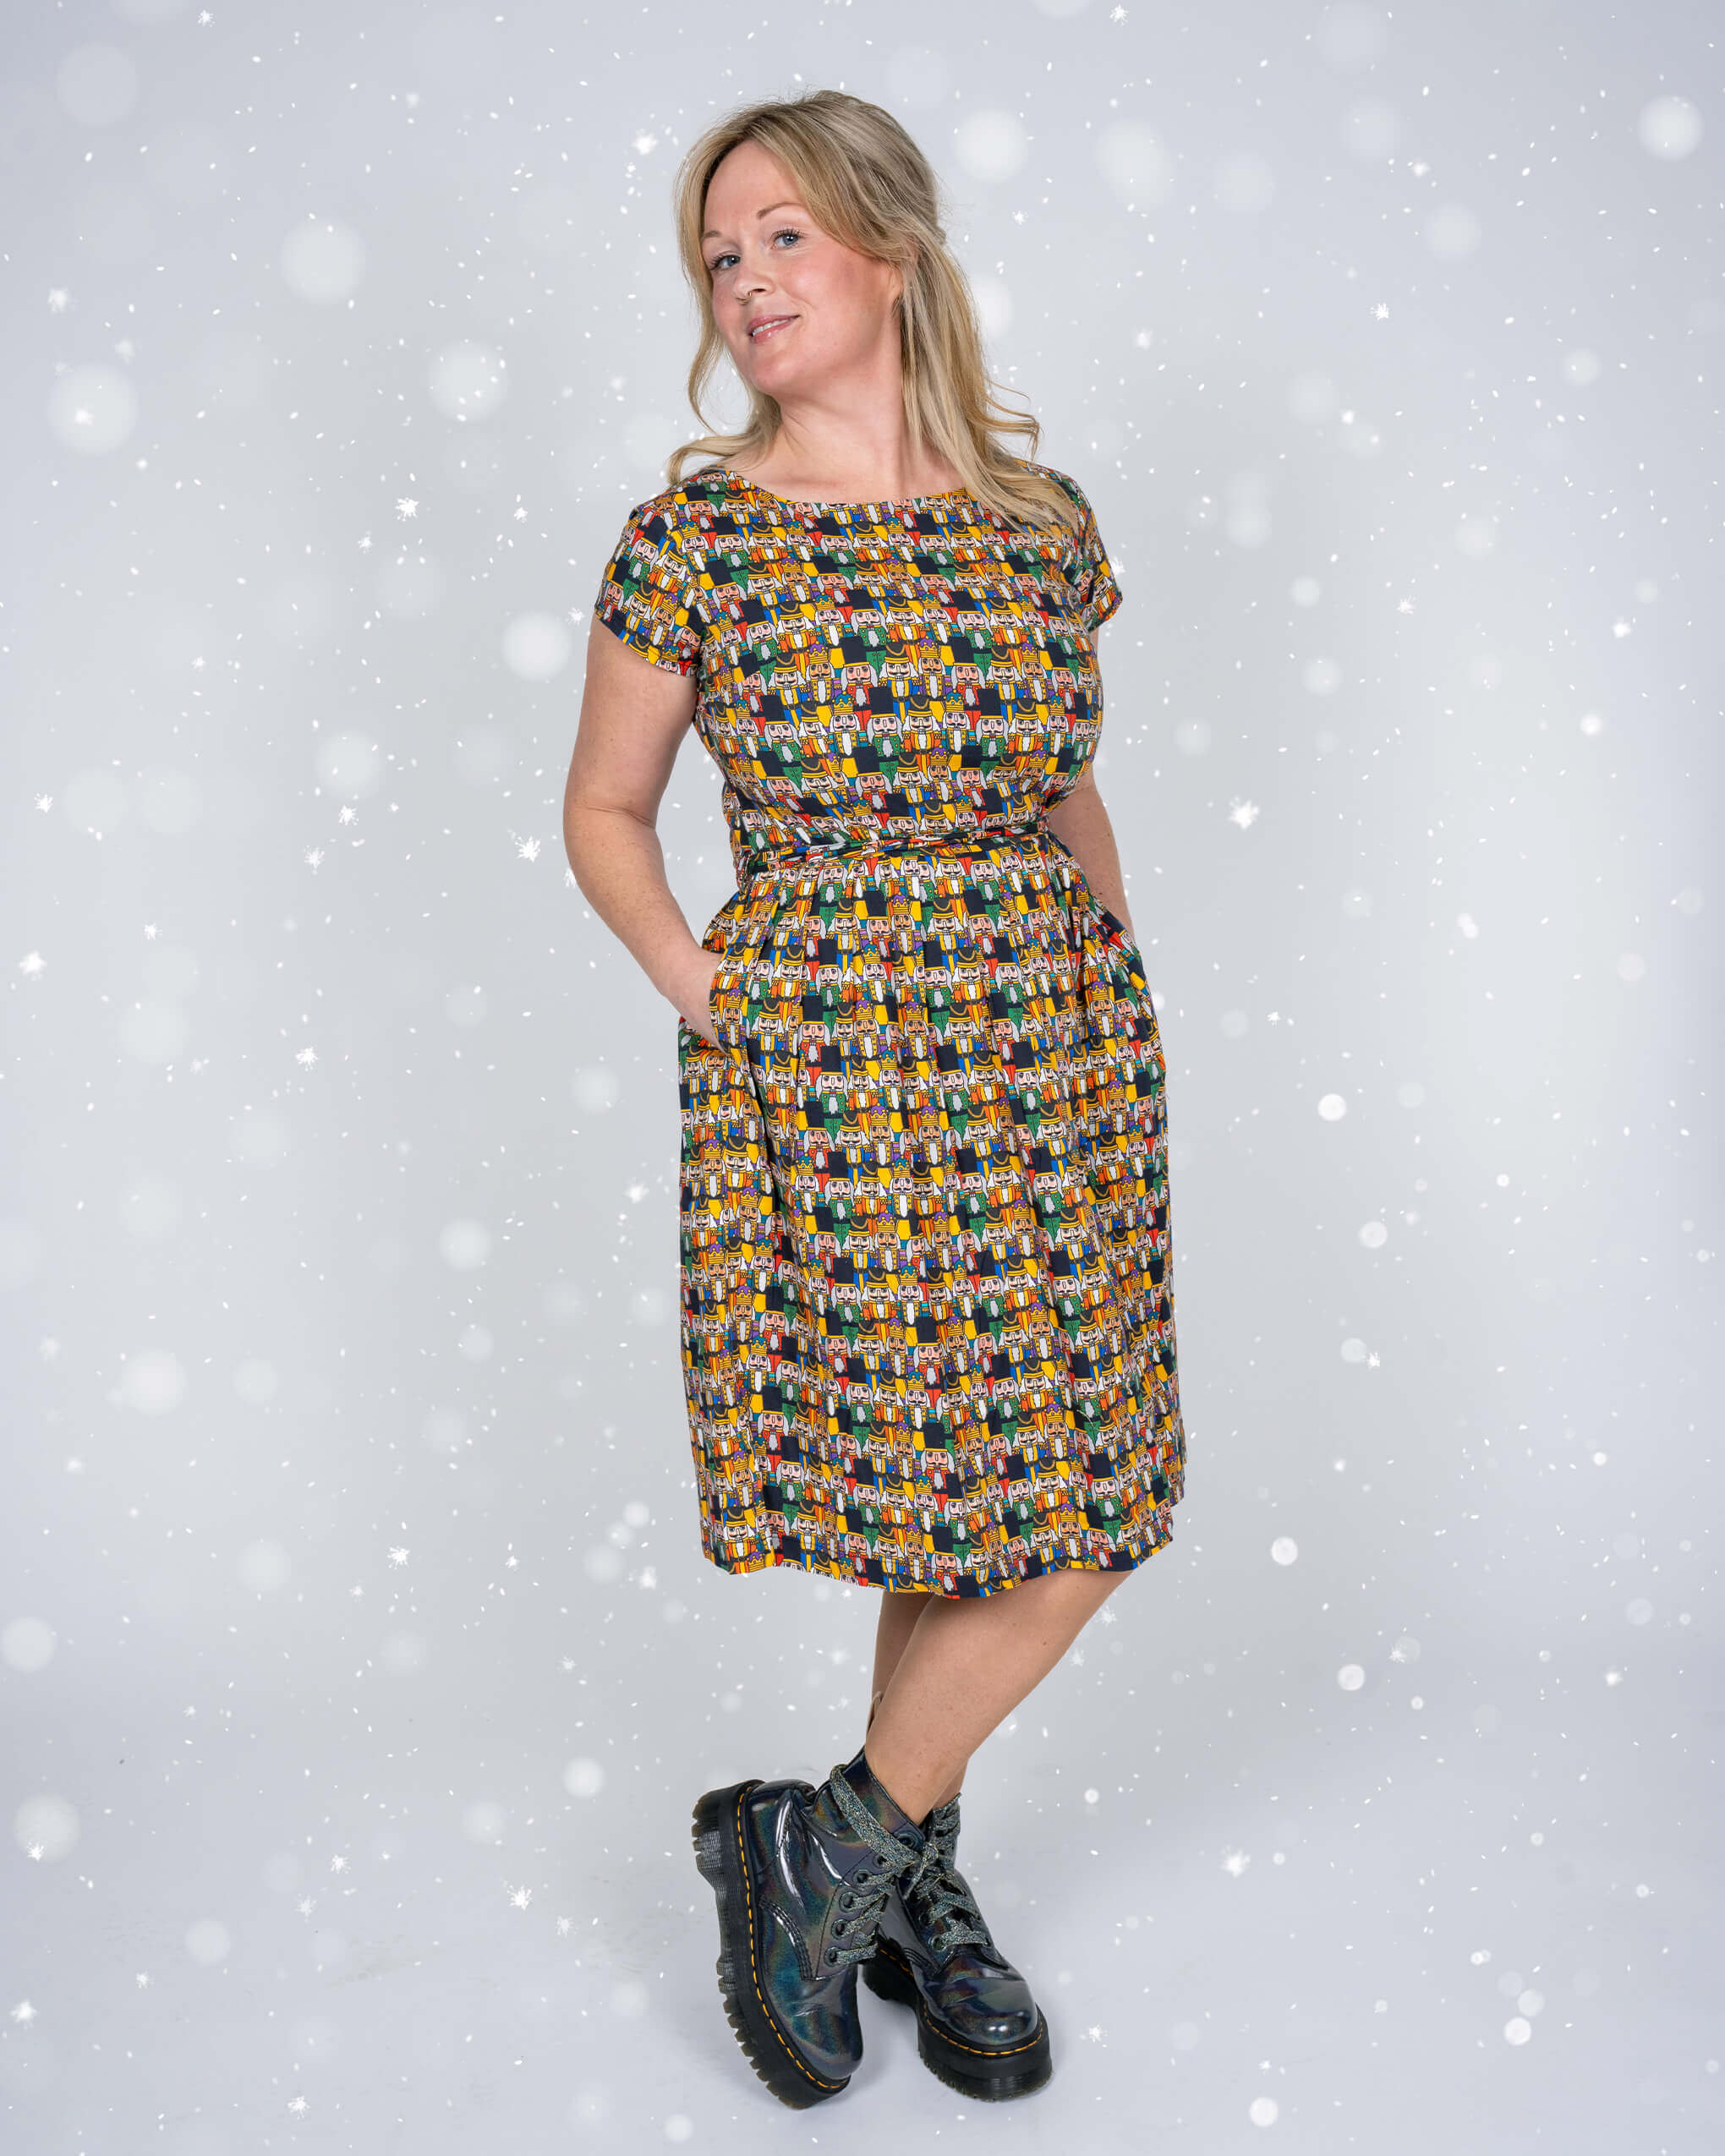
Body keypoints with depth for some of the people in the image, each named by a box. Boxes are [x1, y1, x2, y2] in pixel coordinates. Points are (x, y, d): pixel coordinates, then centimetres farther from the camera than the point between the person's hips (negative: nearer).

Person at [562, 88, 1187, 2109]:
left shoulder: (1043, 520, 6)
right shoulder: (694, 535, -2)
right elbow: (604, 809, 8)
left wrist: (1123, 988, 9)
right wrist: (704, 988, -4)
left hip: (1055, 1064, 4)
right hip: (813, 1078, -4)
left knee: (1051, 1504, 6)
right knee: (995, 1513, -1)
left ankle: (855, 1853, 24)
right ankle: (892, 1854, 24)